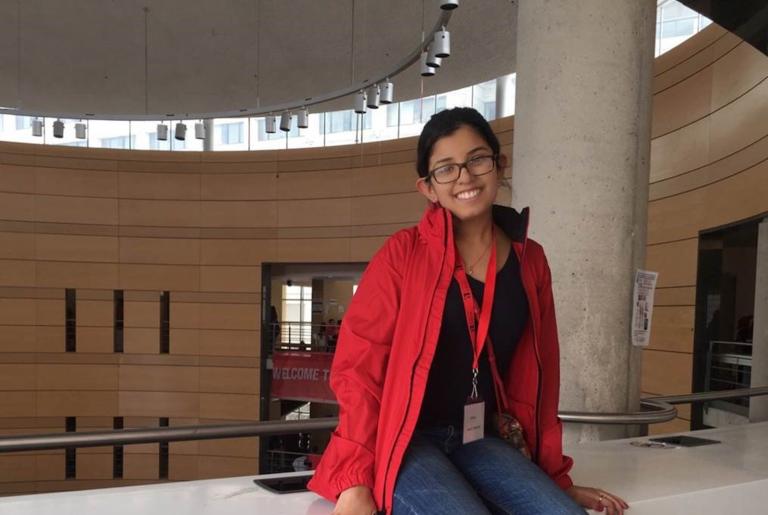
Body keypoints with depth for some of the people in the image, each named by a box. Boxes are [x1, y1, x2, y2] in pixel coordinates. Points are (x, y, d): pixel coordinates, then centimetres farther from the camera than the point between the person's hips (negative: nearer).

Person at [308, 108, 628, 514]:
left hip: (481, 440, 4)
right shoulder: (404, 253, -6)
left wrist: (555, 477, 15)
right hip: (406, 441, -4)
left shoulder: (529, 261, 6)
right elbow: (358, 363, -8)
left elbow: (540, 372, 11)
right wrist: (355, 480, -13)